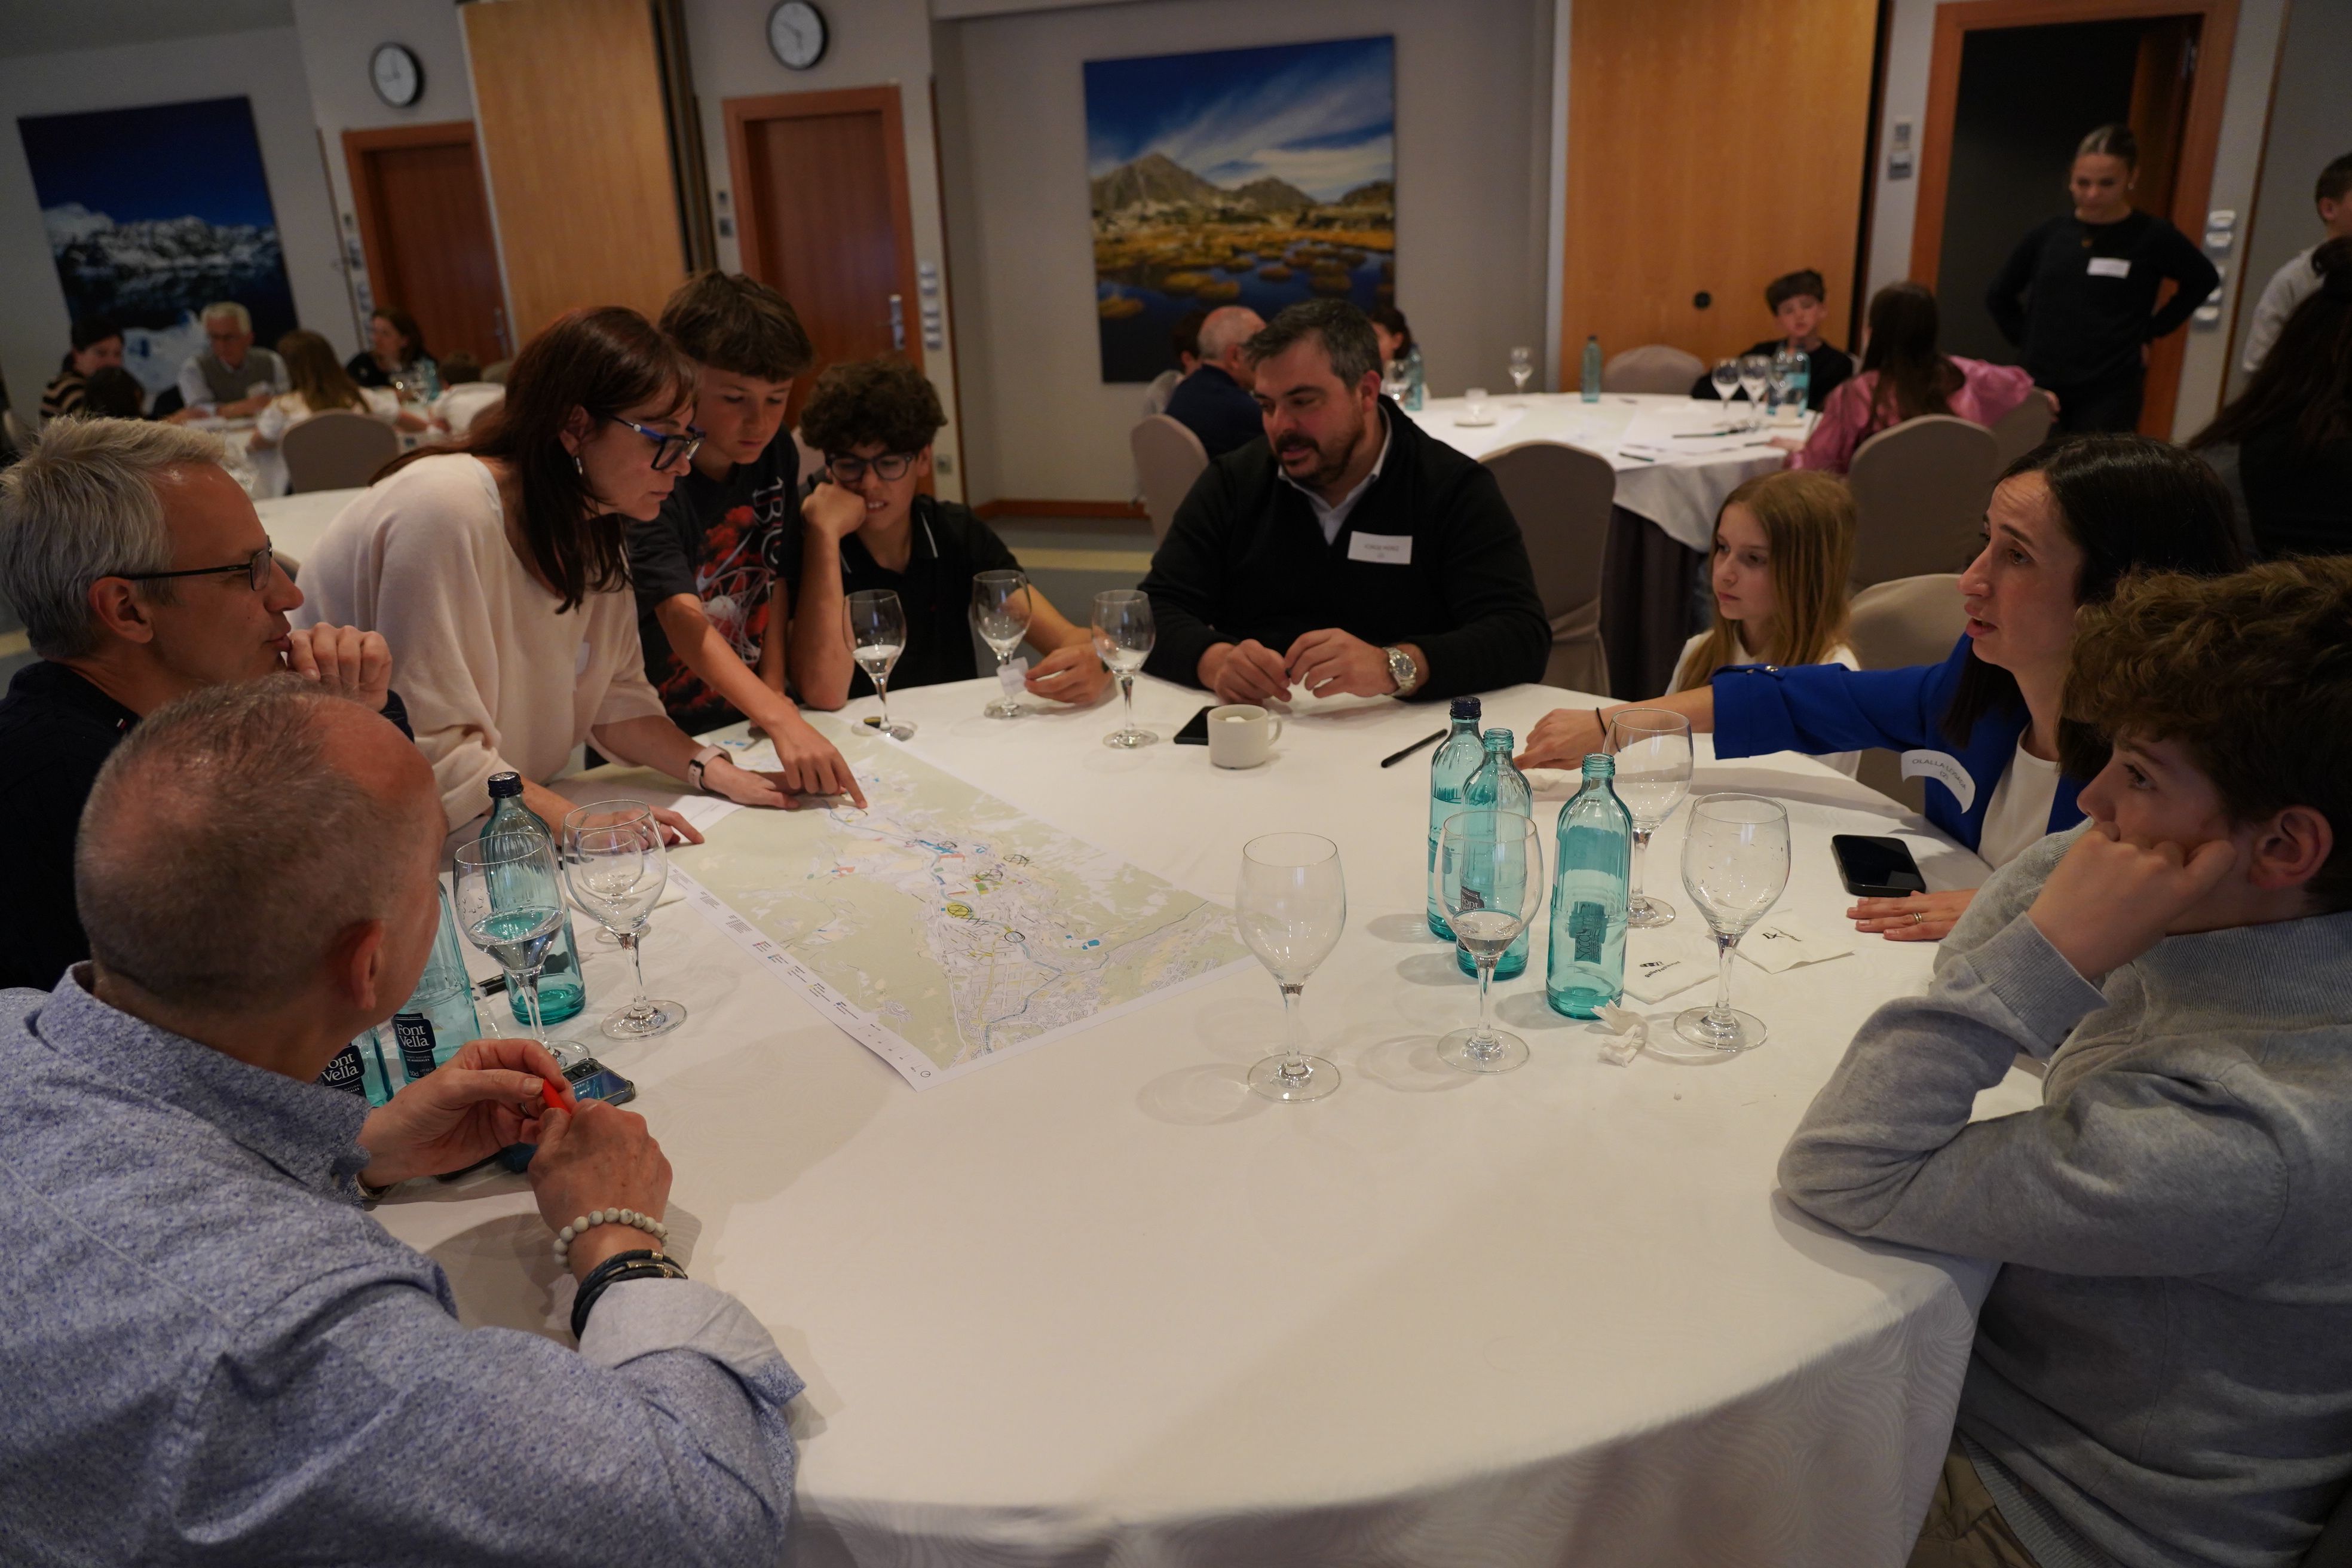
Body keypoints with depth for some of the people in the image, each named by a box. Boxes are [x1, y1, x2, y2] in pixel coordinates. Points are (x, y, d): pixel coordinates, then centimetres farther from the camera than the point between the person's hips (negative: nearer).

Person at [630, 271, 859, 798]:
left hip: (744, 723, 5)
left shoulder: (777, 454, 2)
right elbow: (683, 620, -30)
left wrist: (774, 691, -1)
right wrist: (781, 720, -43)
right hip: (656, 747, -5)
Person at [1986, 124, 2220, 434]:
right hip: (2041, 388, 3)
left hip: (2111, 394, -3)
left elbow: (2203, 280, 12)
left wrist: (2151, 331, 5)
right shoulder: (2050, 234, 4)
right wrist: (2028, 341, 8)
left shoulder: (2152, 236, -3)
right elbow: (1998, 295, 16)